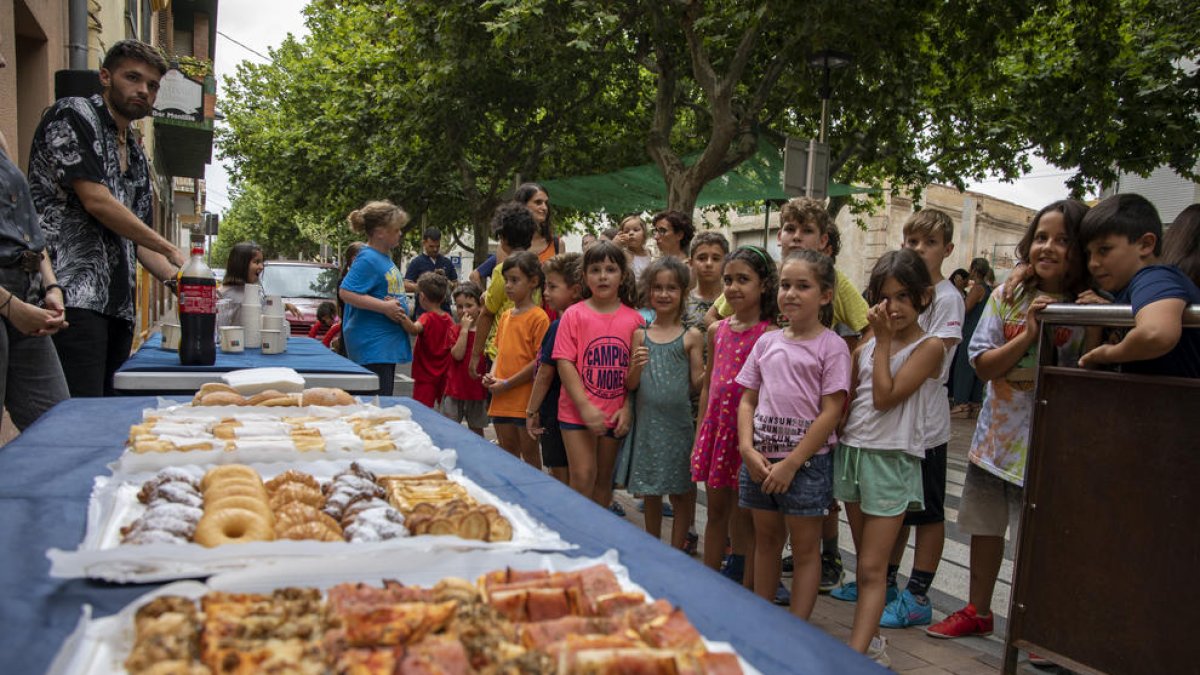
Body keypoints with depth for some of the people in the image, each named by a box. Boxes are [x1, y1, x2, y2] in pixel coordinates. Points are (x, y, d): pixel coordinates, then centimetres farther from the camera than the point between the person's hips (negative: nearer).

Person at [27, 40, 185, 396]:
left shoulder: (137, 157, 24)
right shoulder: (72, 114, 2)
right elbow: (96, 201, -10)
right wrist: (171, 250, -6)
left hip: (118, 306, 8)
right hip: (73, 296, -8)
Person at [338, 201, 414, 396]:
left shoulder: (385, 257, 15)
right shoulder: (368, 259, -15)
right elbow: (346, 293, -23)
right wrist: (385, 307, -22)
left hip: (388, 345, 10)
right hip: (372, 344, -10)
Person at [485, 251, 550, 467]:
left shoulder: (538, 317, -11)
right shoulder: (505, 315, 13)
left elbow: (540, 361, -14)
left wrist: (507, 384, -13)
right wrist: (492, 376, 1)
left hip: (525, 398, -7)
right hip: (501, 399, 7)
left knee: (529, 452, 4)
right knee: (507, 451, 14)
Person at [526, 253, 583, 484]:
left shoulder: (558, 326, -17)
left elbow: (545, 374, -14)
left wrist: (531, 411, -5)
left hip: (556, 412, -8)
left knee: (560, 475, 1)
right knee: (569, 475, 15)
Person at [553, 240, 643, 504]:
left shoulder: (634, 319, 1)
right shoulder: (575, 314, -5)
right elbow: (564, 363, -9)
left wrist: (627, 408, -6)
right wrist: (585, 407, -15)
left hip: (615, 414, 3)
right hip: (577, 412, -3)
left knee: (604, 479, 14)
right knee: (583, 478, -7)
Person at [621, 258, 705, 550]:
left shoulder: (691, 336, -2)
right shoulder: (640, 335, 5)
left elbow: (697, 383, -1)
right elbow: (630, 385, 3)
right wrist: (636, 367, -17)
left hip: (680, 422, -2)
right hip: (647, 422, 3)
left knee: (682, 492, 6)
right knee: (650, 492, 14)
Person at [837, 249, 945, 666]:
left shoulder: (928, 347, -8)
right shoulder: (868, 345, 9)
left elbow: (885, 397, -17)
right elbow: (846, 398, 10)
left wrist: (883, 340, -11)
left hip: (891, 459, -6)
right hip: (853, 451, 6)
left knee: (872, 569, -7)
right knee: (865, 562, 15)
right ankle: (872, 644, 27)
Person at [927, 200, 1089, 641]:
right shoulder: (1007, 297, 0)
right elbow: (983, 365, -5)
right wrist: (1028, 334, -18)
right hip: (999, 431, 4)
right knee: (983, 525, 16)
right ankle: (977, 613, 35)